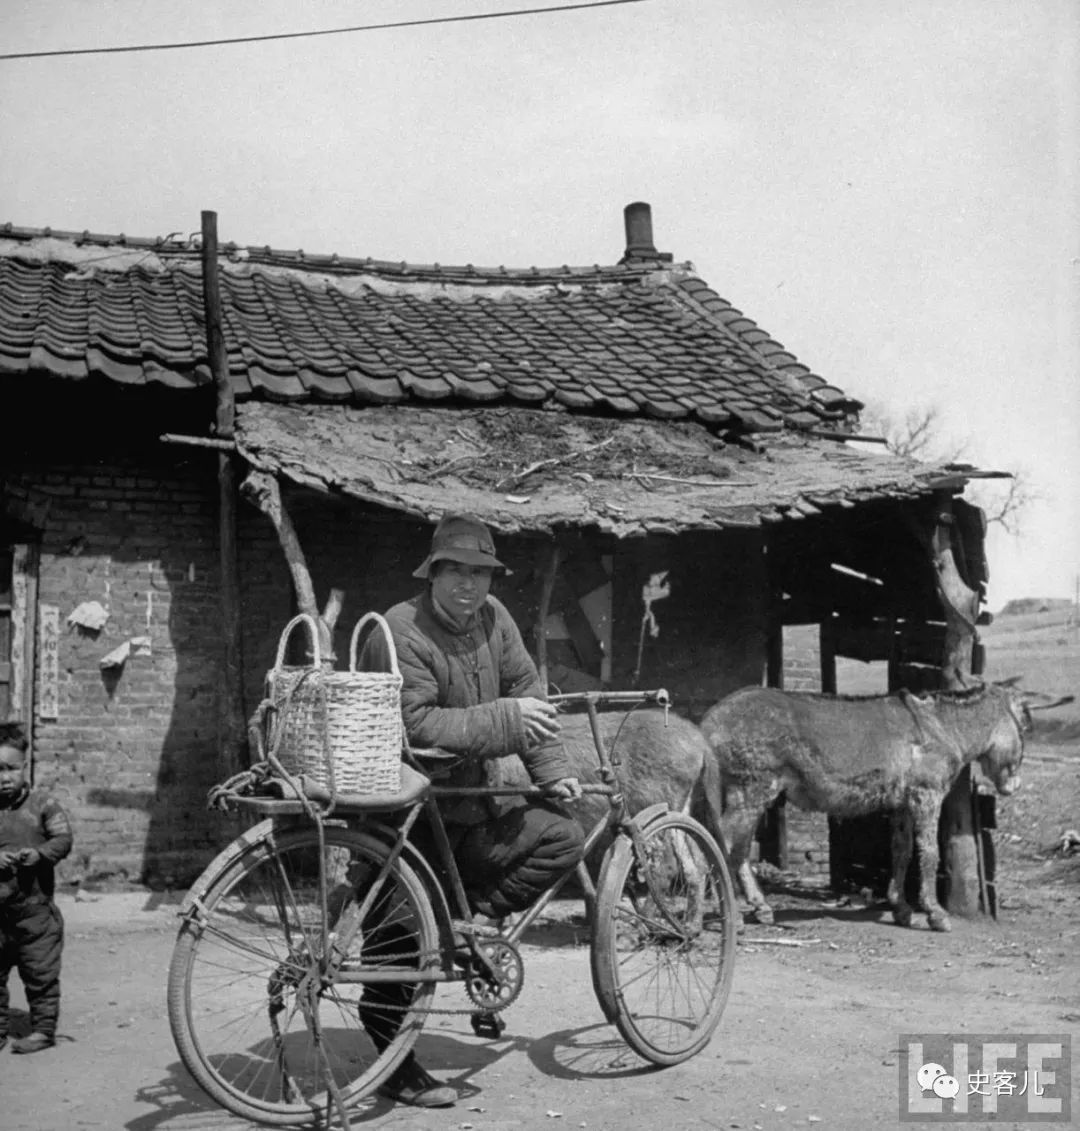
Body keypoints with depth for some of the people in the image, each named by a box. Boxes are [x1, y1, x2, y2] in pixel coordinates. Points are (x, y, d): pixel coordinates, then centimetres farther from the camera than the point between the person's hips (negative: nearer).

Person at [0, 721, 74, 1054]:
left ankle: (43, 1029, 13)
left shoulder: (43, 806, -2)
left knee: (40, 974, 2)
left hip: (34, 908, -3)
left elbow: (63, 840, -8)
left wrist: (39, 853, -25)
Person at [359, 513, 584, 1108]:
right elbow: (416, 724, -30)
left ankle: (472, 917, 6)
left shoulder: (492, 617, 2)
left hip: (473, 801, 7)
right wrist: (504, 719, -27)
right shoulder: (401, 633, -20)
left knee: (563, 836, -3)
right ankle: (395, 1068, 13)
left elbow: (526, 693, 7)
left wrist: (552, 771, 0)